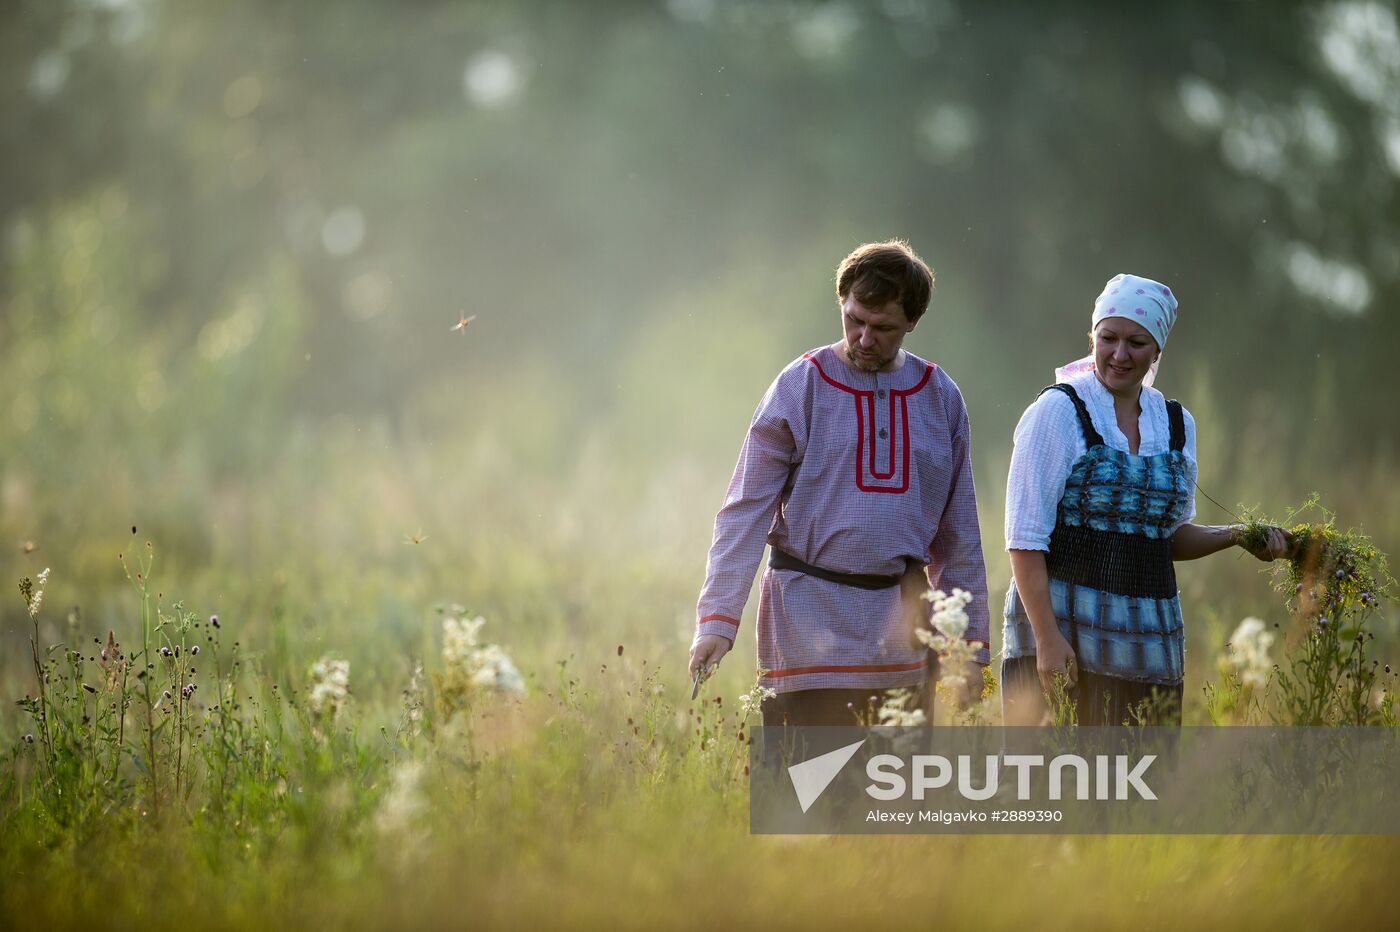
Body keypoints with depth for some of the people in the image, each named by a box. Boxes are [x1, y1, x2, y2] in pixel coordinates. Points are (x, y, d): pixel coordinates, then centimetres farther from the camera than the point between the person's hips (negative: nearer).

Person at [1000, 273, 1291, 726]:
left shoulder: (1177, 424, 12)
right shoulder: (1058, 412, -5)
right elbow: (1025, 538, -10)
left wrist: (1234, 536, 5)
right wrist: (1047, 637, -18)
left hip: (1149, 642, 5)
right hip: (1064, 625, -5)